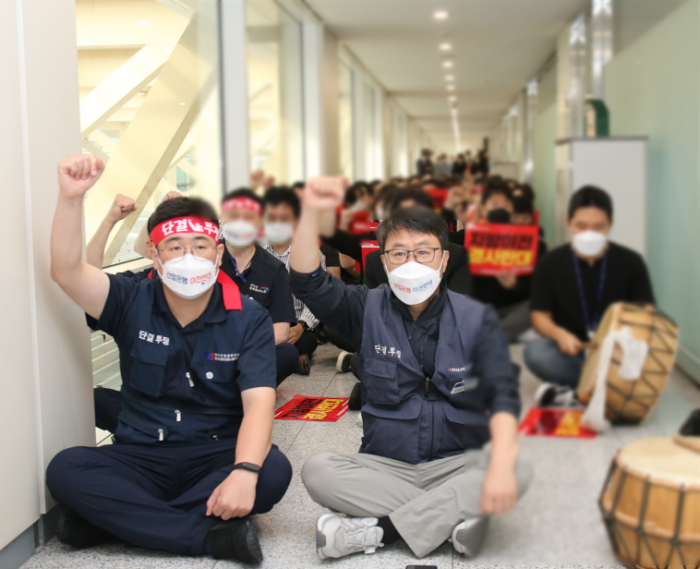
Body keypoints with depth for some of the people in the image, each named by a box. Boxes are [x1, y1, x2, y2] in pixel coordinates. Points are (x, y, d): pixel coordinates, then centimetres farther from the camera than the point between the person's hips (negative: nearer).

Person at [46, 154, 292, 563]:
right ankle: (212, 536, -28)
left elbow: (259, 402, -16)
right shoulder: (132, 303, 2)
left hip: (216, 458, -1)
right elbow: (67, 271, -15)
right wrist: (72, 196, -29)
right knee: (65, 469, -27)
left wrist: (244, 471, -35)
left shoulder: (248, 320, -4)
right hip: (140, 457, 1)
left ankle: (120, 519, -24)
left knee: (273, 471, -32)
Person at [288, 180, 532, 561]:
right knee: (317, 471, -26)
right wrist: (312, 214, -26)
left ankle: (376, 530, -27)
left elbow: (502, 395, -14)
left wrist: (501, 464, -32)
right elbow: (307, 284, -11)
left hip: (456, 464, 0)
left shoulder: (476, 320, -2)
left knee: (518, 472, -29)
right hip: (383, 467, 1)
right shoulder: (369, 310, 3)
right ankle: (453, 516, -25)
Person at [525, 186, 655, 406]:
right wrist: (559, 334, -26)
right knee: (535, 352, -32)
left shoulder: (631, 262, -1)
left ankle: (571, 392, -27)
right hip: (570, 352, 0)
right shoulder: (550, 264, -1)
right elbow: (540, 315, -2)